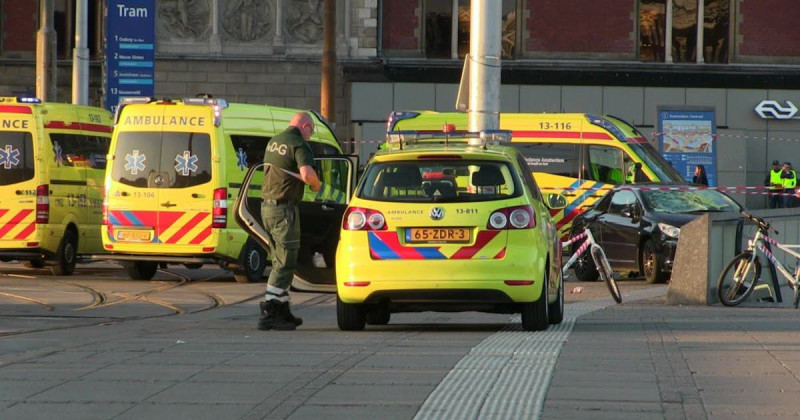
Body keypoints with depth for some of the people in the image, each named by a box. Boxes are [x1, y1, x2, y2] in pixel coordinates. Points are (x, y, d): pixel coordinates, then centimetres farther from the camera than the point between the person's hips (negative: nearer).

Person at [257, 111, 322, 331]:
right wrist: (316, 184, -5)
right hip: (284, 207, -9)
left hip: (267, 206, 9)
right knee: (285, 262, -6)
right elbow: (307, 172, -27)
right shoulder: (299, 144, -11)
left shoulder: (273, 142, 16)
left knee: (281, 260, 17)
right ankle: (268, 313, -13)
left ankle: (282, 312, 21)